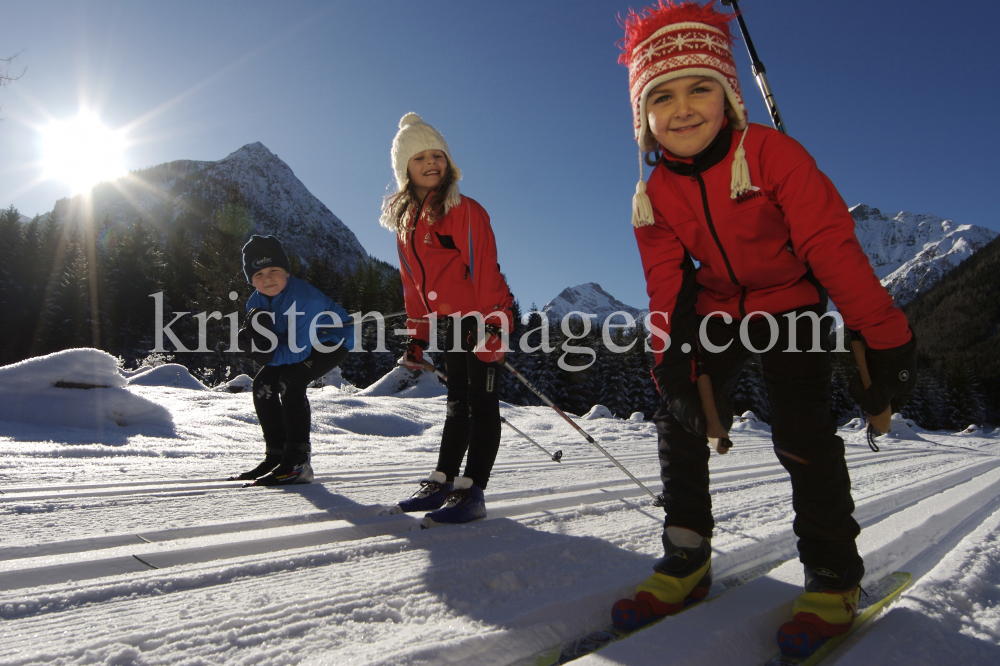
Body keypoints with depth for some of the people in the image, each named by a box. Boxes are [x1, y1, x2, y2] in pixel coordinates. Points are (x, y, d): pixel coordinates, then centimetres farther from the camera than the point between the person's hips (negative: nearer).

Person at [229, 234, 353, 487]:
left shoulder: (303, 297, -32)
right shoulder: (255, 303, -8)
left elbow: (298, 352, -32)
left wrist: (268, 353, -39)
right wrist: (250, 339, -26)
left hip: (334, 341, -8)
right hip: (299, 346, 8)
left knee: (290, 380, -27)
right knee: (263, 384, -1)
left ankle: (298, 461, -23)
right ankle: (276, 455, 8)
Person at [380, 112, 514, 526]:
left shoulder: (466, 211, -11)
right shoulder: (406, 221, 10)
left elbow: (485, 273, -17)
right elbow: (413, 286, 13)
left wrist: (489, 331, -23)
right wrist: (416, 339, 11)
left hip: (486, 318, -7)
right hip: (453, 322, 7)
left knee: (482, 403, -3)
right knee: (458, 404, 14)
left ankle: (472, 491, 2)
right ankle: (442, 481, 21)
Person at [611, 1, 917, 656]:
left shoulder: (772, 154, -20)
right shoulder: (654, 196, -6)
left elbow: (832, 245, -22)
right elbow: (667, 288, -6)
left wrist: (887, 340, -22)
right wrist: (675, 365, -17)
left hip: (790, 306, -4)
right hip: (718, 313, 4)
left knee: (802, 432, -17)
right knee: (680, 421, -5)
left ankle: (834, 576, 2)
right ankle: (687, 559, 9)